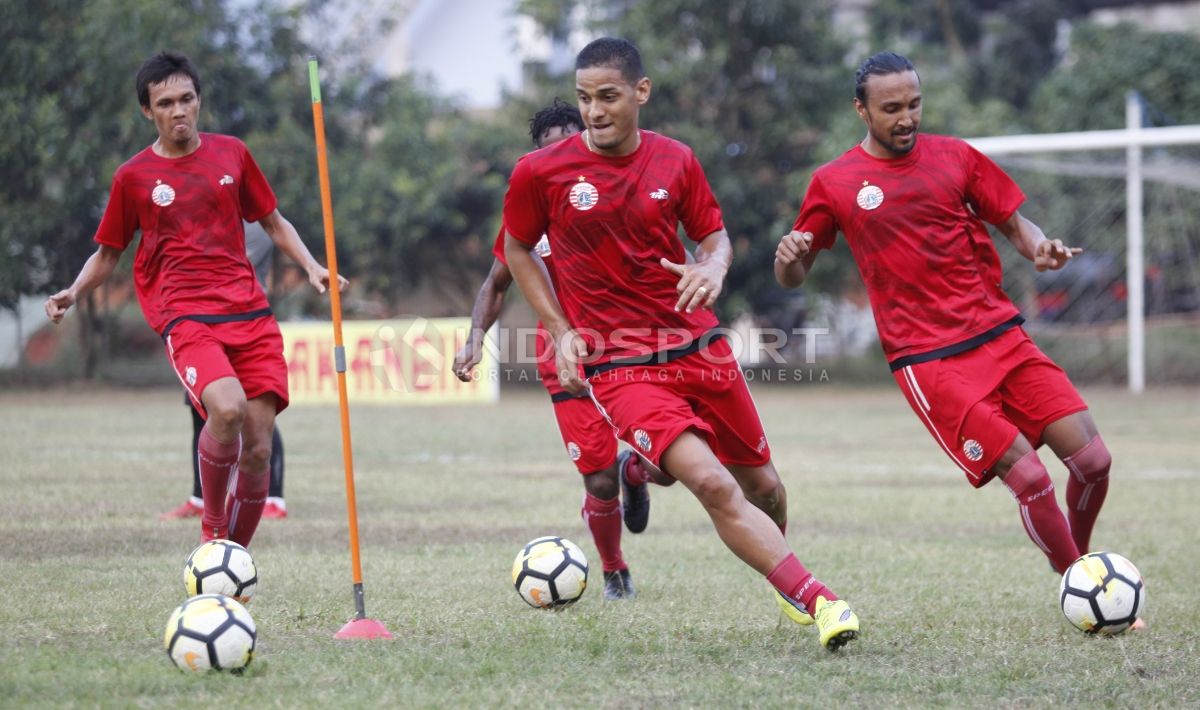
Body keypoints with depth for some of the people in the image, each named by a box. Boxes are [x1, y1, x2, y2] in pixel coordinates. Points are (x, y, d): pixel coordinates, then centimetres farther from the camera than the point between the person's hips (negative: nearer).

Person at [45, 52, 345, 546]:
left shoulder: (231, 154, 12)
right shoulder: (133, 177, 6)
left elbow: (273, 223, 23)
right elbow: (107, 254, 16)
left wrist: (312, 268, 7)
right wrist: (73, 293, -2)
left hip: (249, 313, 3)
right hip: (184, 316, -3)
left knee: (258, 449, -5)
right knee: (227, 408, -31)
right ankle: (212, 527, -8)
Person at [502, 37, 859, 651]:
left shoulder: (676, 161, 1)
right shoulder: (540, 172, -6)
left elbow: (715, 235, 15)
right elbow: (517, 249, 9)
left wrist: (713, 268, -10)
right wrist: (560, 330, 0)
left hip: (698, 345, 4)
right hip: (617, 366, -4)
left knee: (761, 485, 15)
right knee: (712, 484, -23)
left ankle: (785, 575, 45)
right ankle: (817, 600, -23)